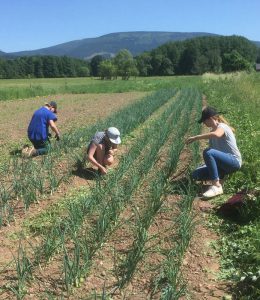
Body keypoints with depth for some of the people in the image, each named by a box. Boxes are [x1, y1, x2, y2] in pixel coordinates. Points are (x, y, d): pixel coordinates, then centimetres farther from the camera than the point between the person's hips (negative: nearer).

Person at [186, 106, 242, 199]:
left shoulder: (222, 126, -12)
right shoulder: (212, 131, 14)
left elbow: (216, 135, -39)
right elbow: (213, 150, 12)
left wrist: (195, 138, -33)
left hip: (234, 161, -8)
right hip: (224, 162, 8)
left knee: (207, 152, -34)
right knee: (196, 174, -6)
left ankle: (216, 186, -29)